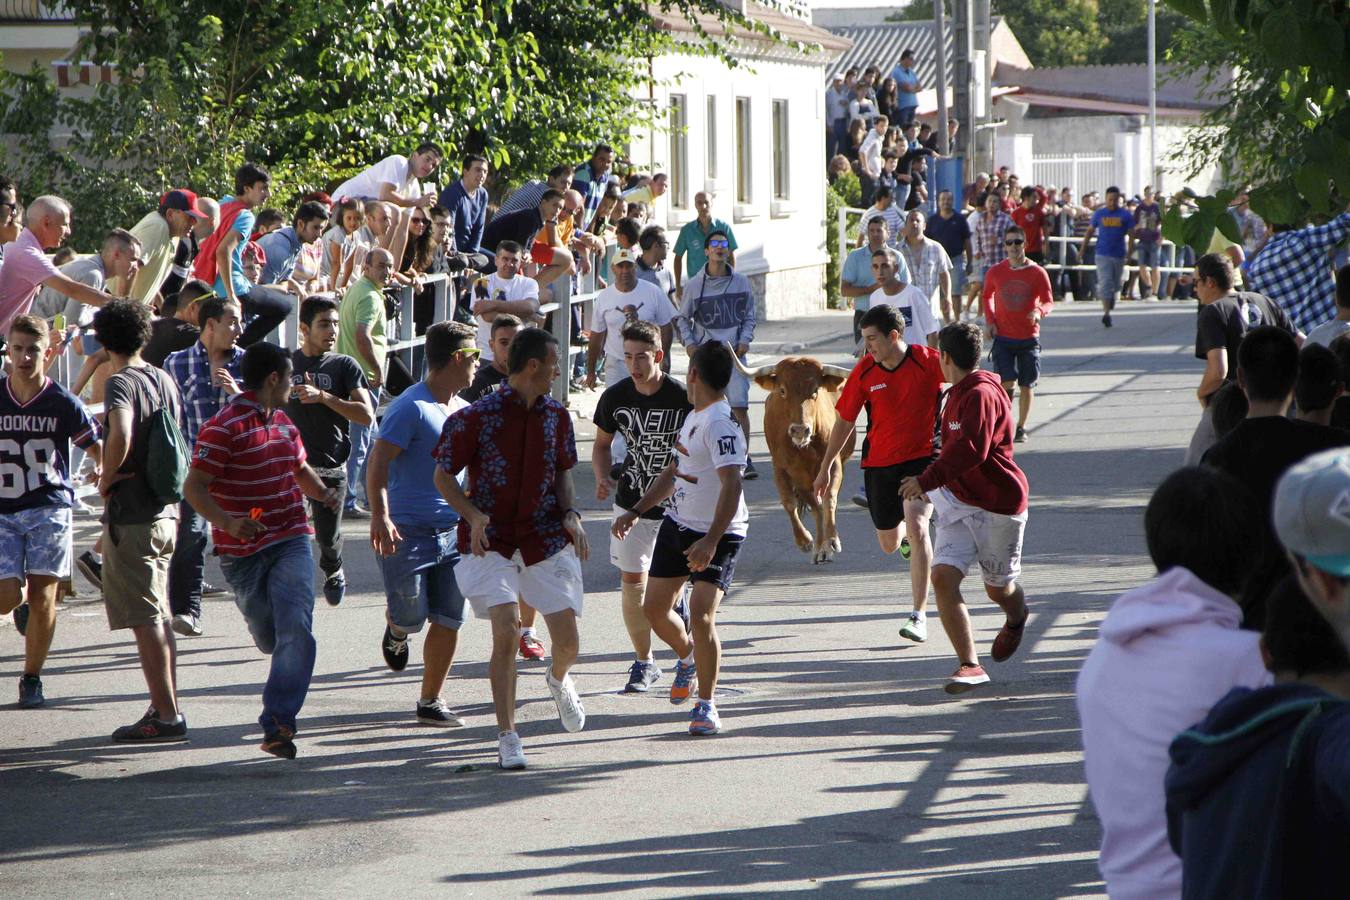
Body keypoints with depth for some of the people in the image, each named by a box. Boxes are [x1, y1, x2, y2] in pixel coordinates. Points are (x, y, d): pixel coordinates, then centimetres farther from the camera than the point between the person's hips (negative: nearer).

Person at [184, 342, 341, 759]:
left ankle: (278, 721, -17)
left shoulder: (283, 423, 15)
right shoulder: (224, 427, -11)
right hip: (243, 552, -5)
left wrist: (322, 492, 10)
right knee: (268, 637, 8)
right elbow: (194, 487, -16)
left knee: (296, 628, -15)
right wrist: (227, 522, -32)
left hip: (290, 541, 5)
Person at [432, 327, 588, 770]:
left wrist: (570, 514, -2)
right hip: (492, 543, -4)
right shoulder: (475, 417, -10)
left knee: (567, 641, 2)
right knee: (507, 631, -18)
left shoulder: (556, 416, 5)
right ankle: (507, 737, -5)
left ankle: (559, 679, 41)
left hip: (547, 539, 4)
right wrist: (473, 514, -19)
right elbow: (444, 477, -2)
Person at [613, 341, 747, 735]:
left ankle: (706, 704, -2)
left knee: (701, 616, -16)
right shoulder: (694, 417, 10)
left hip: (718, 533, -9)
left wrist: (710, 541, -36)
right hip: (676, 525, 9)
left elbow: (731, 486, -30)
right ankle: (688, 657, 40)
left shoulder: (720, 425, -21)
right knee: (654, 607, 10)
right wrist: (635, 511, 21)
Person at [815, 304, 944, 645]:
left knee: (916, 524, -25)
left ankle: (919, 615, -18)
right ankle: (906, 537, 54)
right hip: (879, 461, 4)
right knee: (889, 545, 12)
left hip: (922, 456, -4)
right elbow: (844, 420, 6)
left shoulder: (927, 361, -15)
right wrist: (826, 468, 9)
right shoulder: (864, 371, -6)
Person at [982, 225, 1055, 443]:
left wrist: (1039, 312, -25)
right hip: (1003, 337, 0)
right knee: (1007, 382, -14)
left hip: (1029, 338, 0)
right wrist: (990, 321, 2)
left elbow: (1048, 302, -2)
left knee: (1026, 385, 6)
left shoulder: (1037, 273, -4)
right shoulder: (995, 272, 0)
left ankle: (1021, 427, 20)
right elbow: (986, 296, 16)